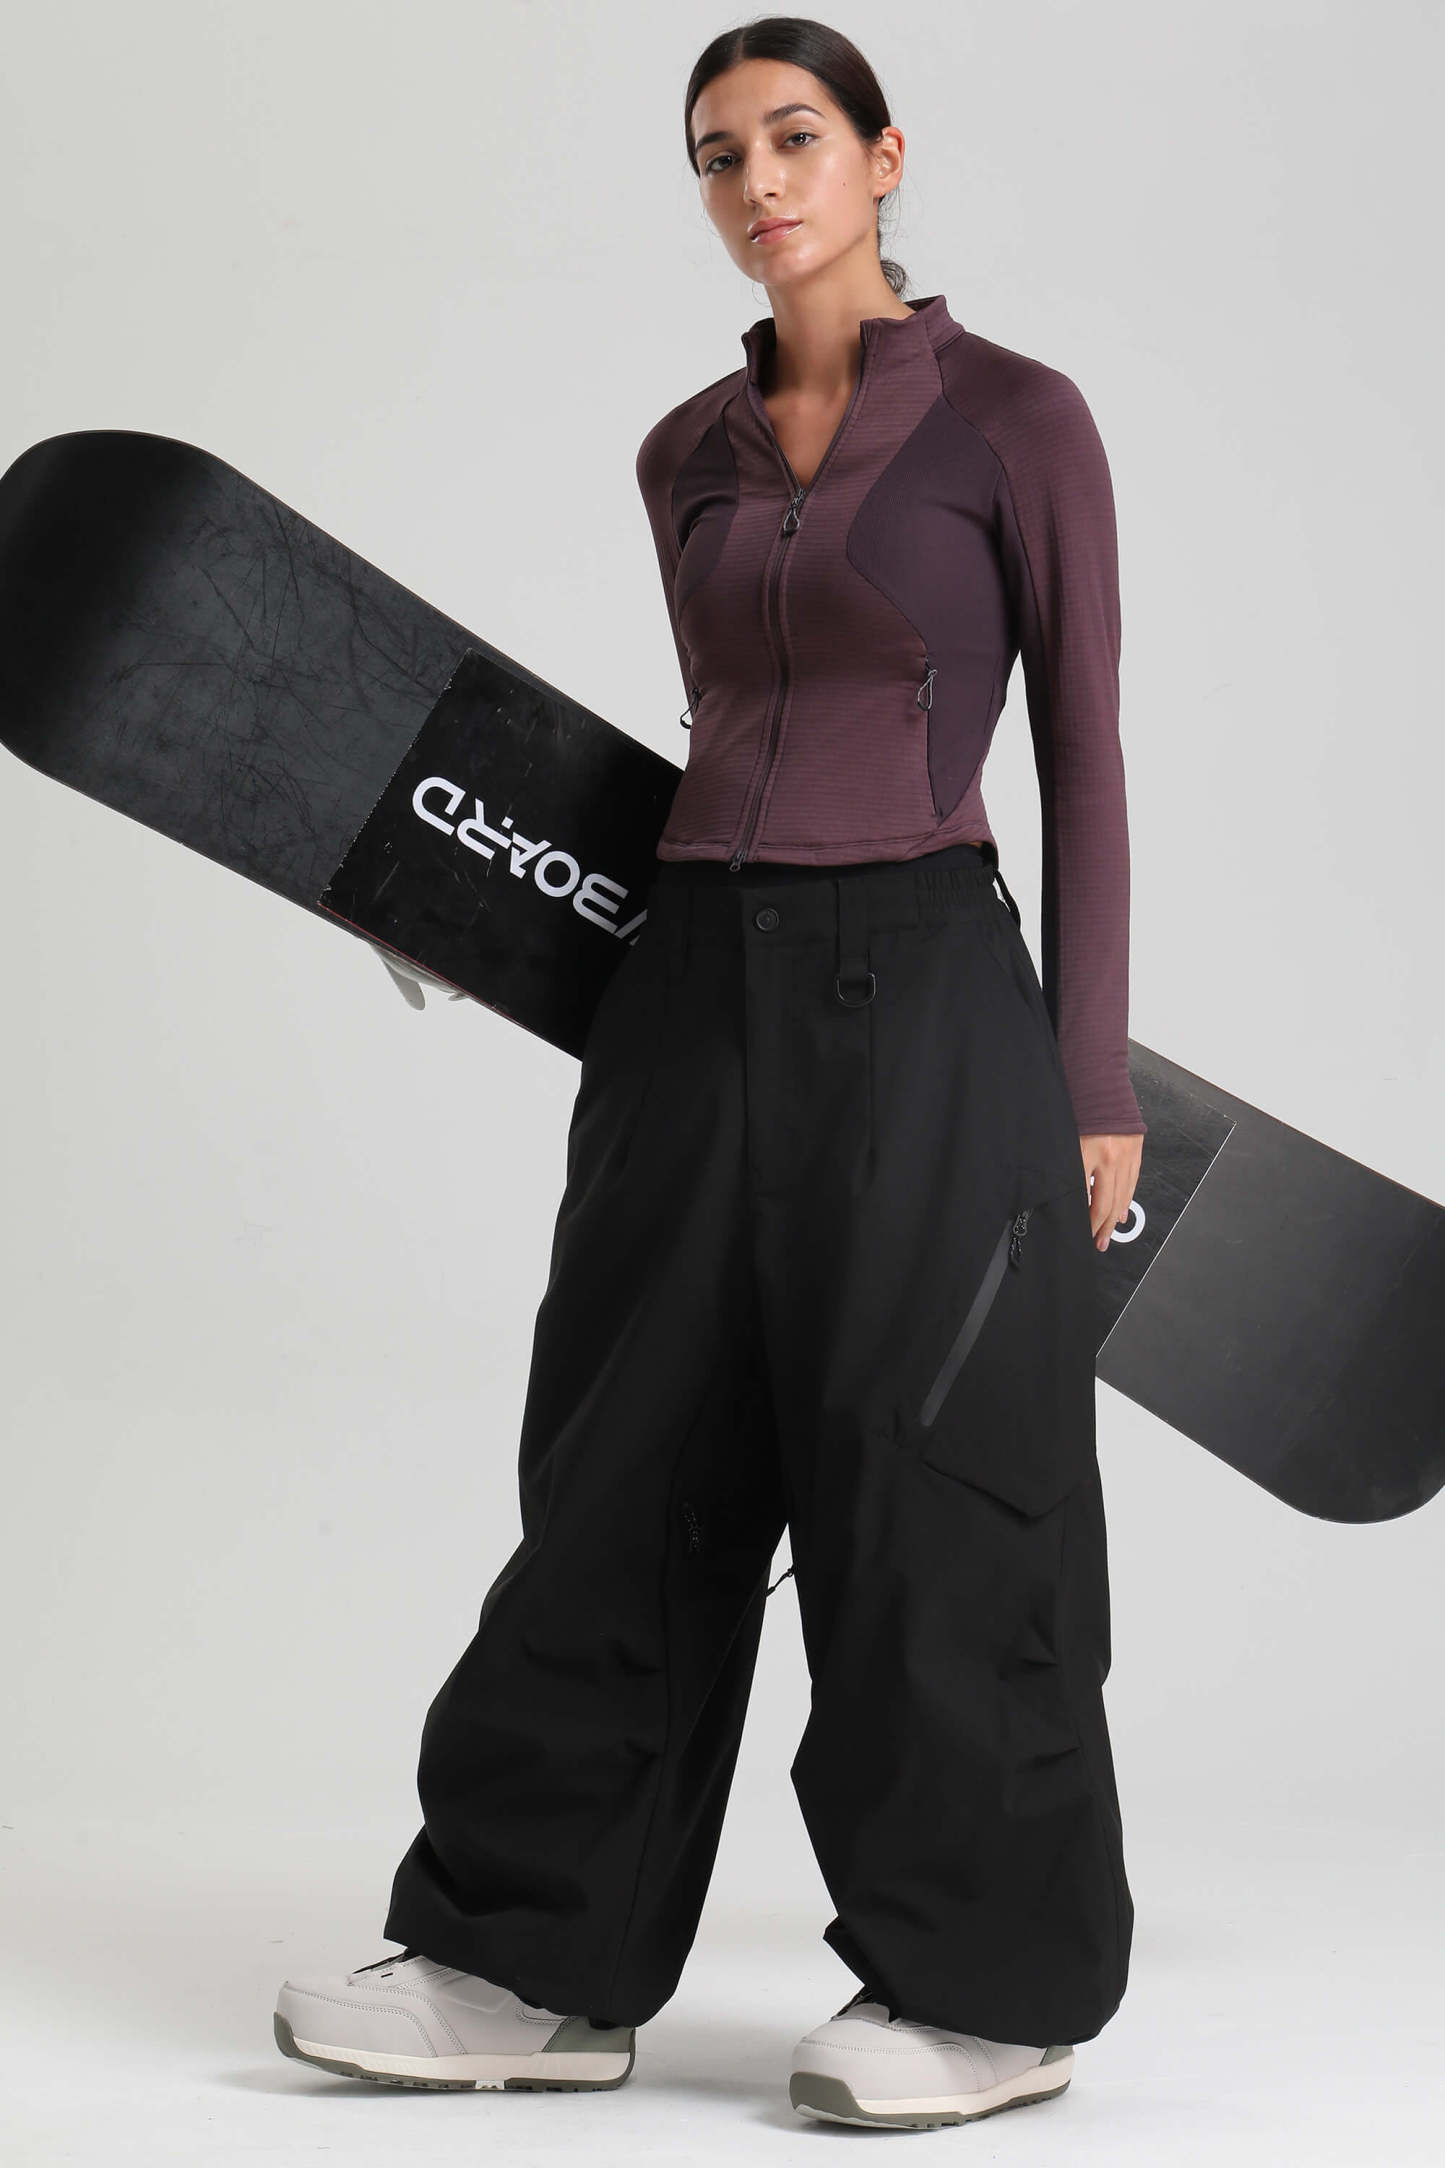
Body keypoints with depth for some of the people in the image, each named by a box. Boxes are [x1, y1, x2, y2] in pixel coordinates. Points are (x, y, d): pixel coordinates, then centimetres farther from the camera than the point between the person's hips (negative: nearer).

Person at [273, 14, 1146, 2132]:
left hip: (918, 985, -6)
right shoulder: (689, 453, 12)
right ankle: (540, 1959, 19)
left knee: (930, 1486, 1)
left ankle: (991, 1989, 16)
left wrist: (1093, 1083, -7)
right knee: (632, 1474, 9)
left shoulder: (1015, 417, -4)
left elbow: (1083, 752, -4)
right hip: (695, 984, 6)